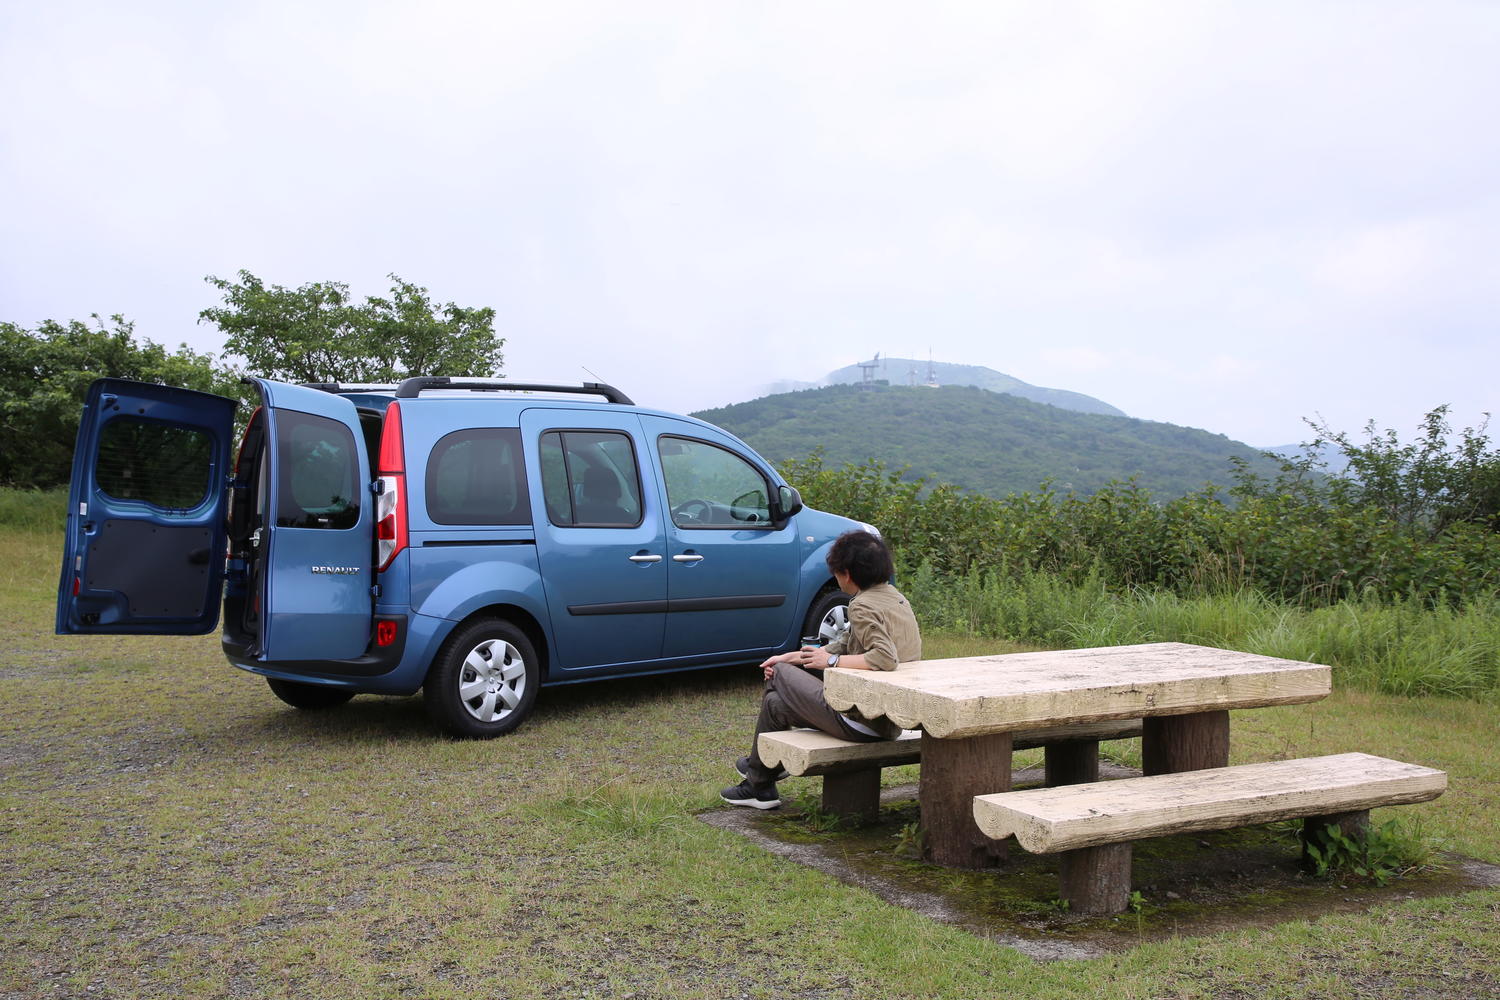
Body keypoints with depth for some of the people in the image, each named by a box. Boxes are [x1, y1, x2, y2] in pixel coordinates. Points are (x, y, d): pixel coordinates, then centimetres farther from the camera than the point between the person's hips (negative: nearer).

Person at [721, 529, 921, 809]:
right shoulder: (895, 598, 11)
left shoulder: (864, 606, -18)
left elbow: (885, 658, -33)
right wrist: (789, 657, 14)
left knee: (774, 704, 8)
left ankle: (758, 786, 27)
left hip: (862, 721, -9)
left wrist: (831, 661, -19)